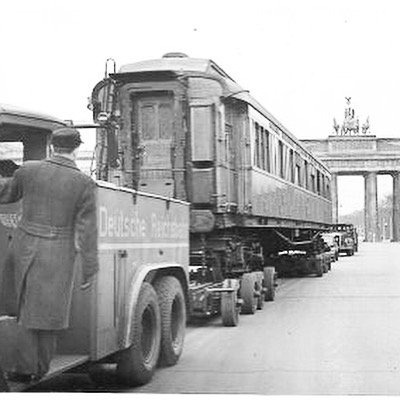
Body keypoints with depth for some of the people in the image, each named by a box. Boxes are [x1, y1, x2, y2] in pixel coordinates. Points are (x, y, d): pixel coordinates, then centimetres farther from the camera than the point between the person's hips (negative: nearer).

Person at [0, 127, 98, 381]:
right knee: (47, 310, 7)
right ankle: (38, 368, 16)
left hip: (23, 246, 2)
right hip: (58, 255, -2)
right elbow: (87, 231, -9)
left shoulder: (28, 170, -2)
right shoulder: (84, 184, -9)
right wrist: (91, 269, -3)